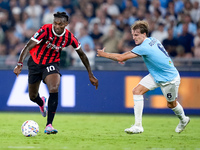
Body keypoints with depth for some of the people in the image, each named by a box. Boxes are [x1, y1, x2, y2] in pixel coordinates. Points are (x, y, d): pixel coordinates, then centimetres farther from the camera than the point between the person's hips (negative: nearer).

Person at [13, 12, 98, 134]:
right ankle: (42, 103, 52)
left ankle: (49, 125, -25)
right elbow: (28, 47, -29)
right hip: (35, 63, 0)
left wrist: (91, 75, 3)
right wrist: (20, 64, -43)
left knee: (54, 90, -27)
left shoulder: (69, 37, -15)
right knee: (33, 96, 10)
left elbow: (82, 55, 0)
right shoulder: (45, 30, -25)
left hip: (52, 64, 0)